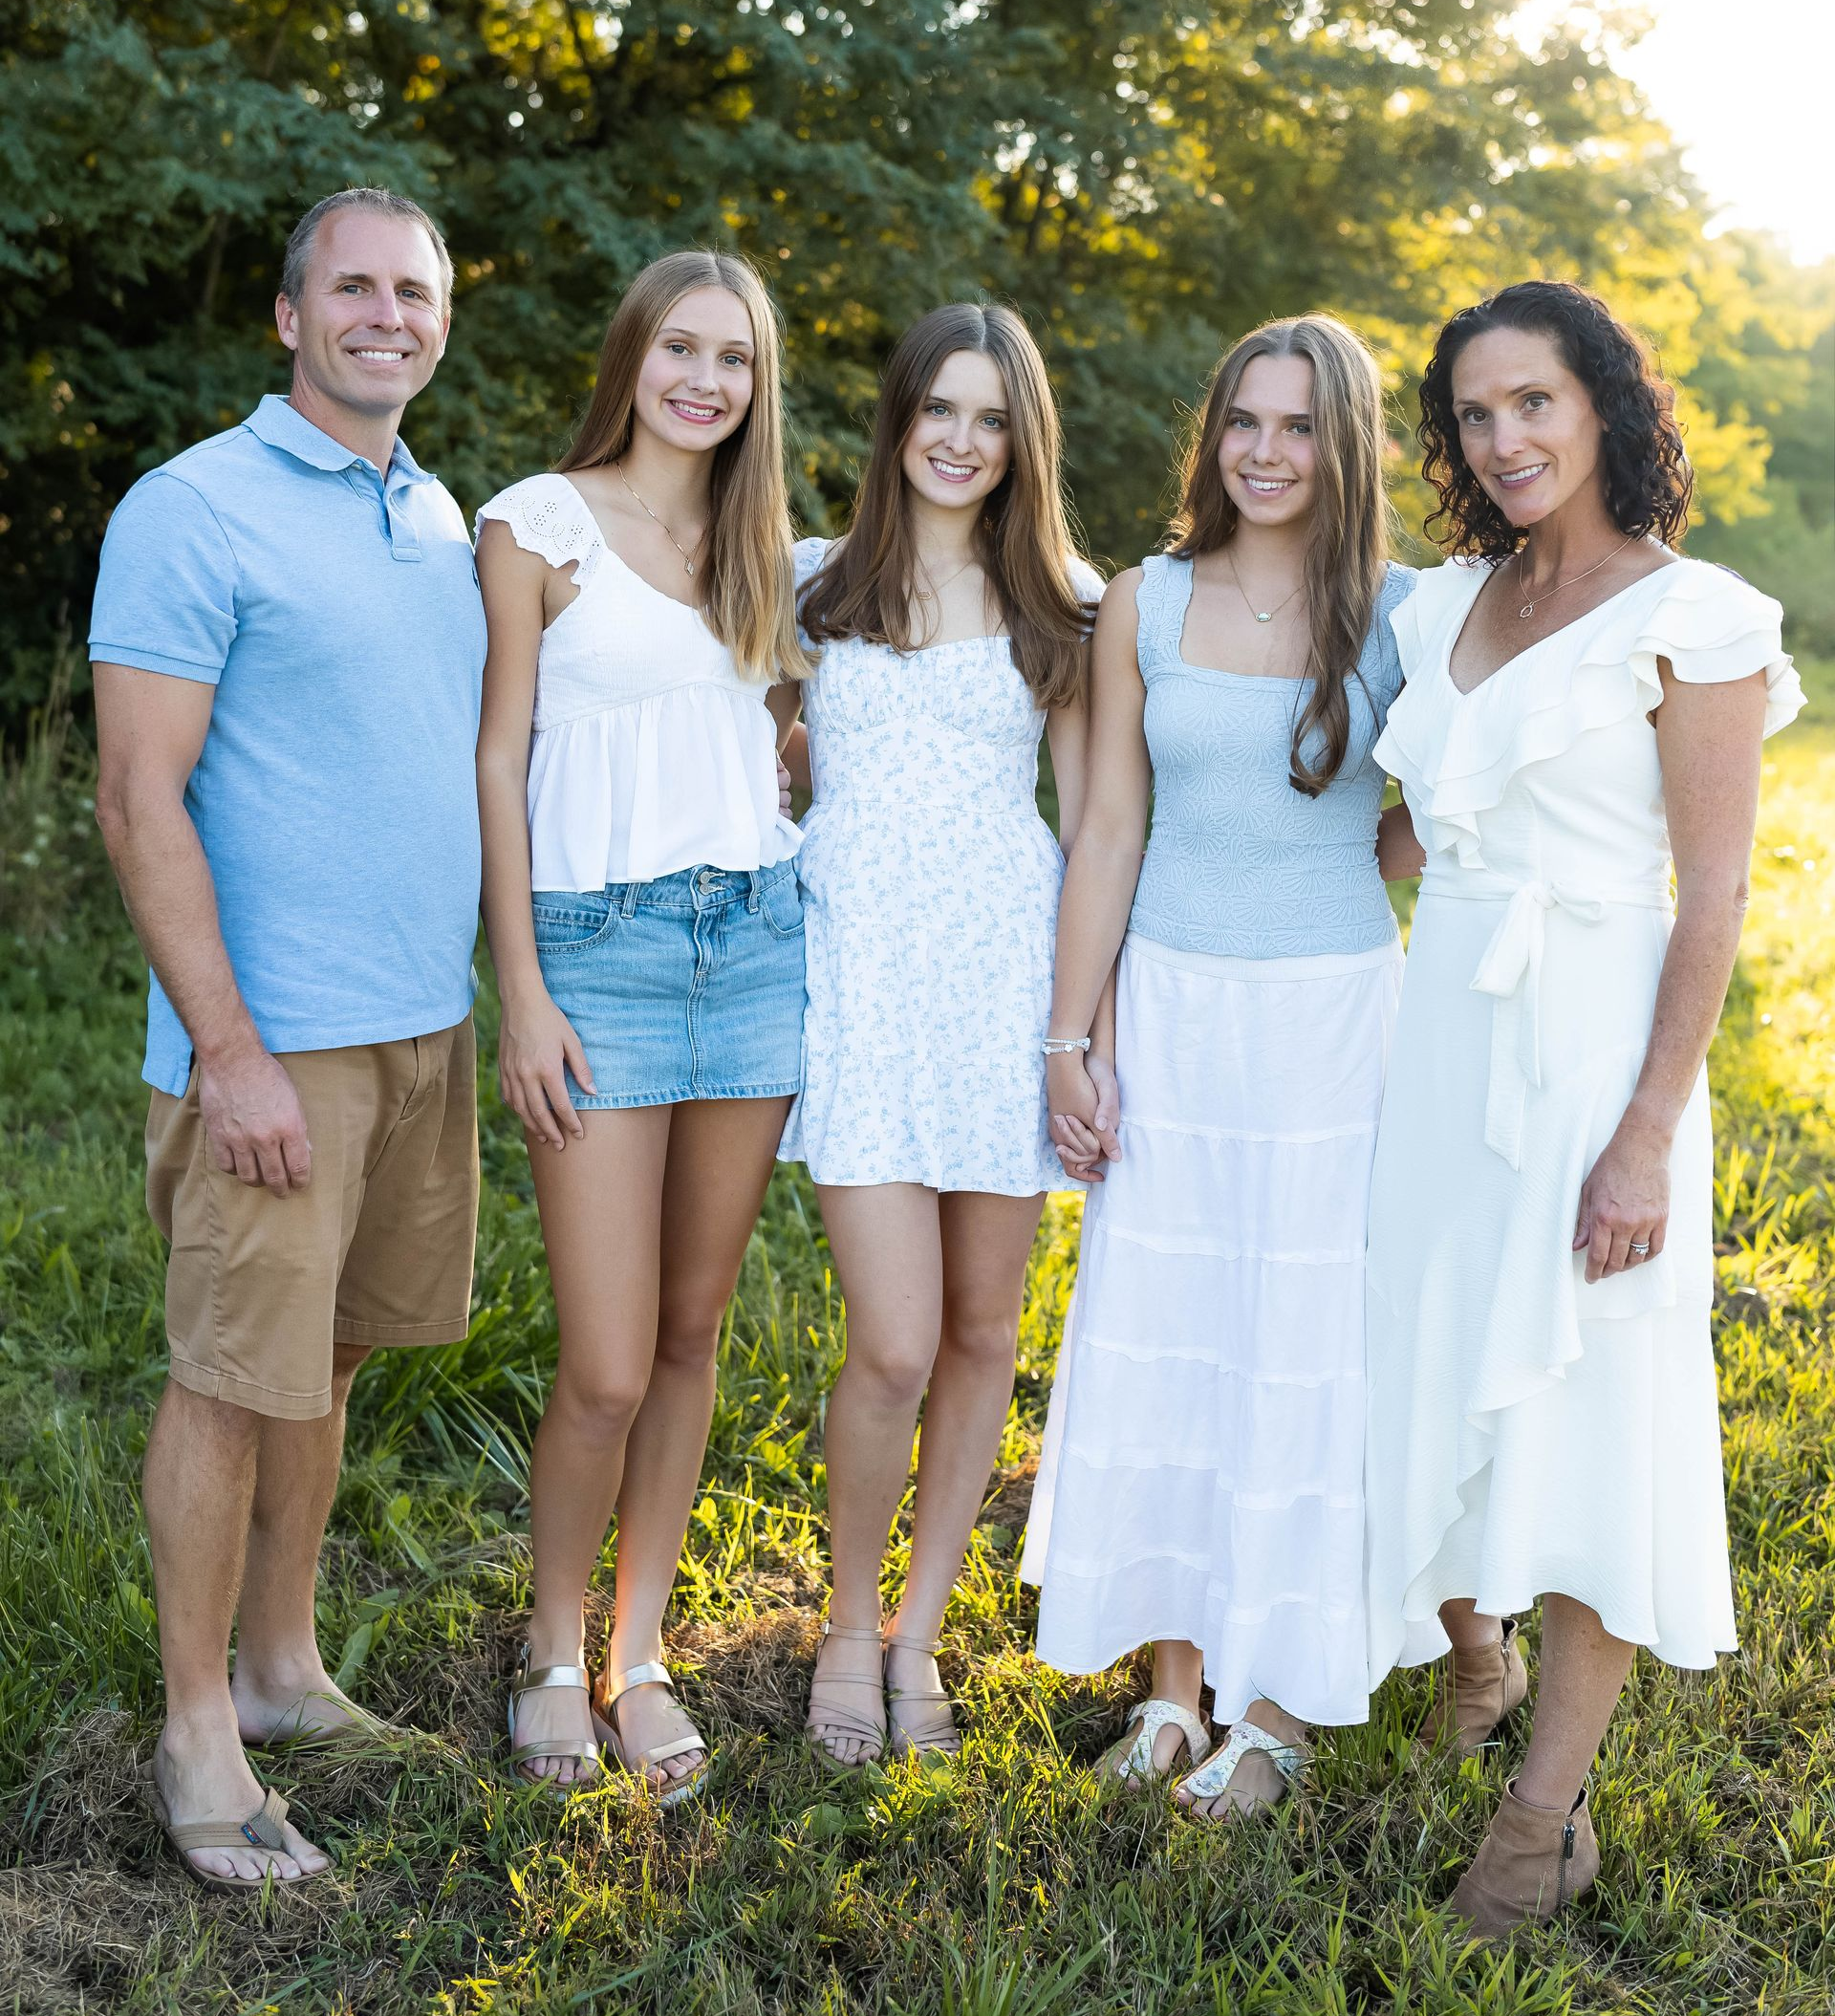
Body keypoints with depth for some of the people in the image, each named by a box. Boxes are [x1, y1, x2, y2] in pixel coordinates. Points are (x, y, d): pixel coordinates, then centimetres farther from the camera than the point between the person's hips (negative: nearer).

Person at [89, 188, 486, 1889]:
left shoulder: (439, 517, 13)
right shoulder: (195, 510, -10)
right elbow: (141, 802, -14)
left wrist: (502, 929, 14)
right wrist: (228, 1048, -18)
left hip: (424, 1024, 7)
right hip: (275, 1042, -7)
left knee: (325, 1357, 15)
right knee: (231, 1377, -1)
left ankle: (282, 1670, 28)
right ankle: (199, 1735, 13)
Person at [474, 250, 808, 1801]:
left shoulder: (767, 548, 14)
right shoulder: (541, 524, -1)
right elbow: (499, 762, -3)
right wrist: (523, 992, -8)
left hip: (756, 939, 5)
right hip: (600, 944, -4)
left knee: (693, 1333, 9)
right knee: (606, 1368, -6)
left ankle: (642, 1657, 23)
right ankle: (555, 1653, 19)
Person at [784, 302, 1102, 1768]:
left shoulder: (1064, 600, 9)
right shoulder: (816, 583, 8)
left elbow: (1089, 813, 9)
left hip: (1006, 967, 1)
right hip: (862, 968, -1)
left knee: (983, 1330, 7)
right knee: (894, 1346, -9)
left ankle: (919, 1632, 25)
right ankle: (850, 1627, 15)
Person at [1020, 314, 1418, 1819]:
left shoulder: (1405, 613, -3)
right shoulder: (1145, 603, 3)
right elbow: (1109, 828, 4)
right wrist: (1072, 1039, 3)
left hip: (1334, 1015, -2)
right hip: (1171, 1013, 2)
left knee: (1303, 1345, 3)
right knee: (1157, 1336, 7)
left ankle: (1275, 1701, 17)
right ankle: (1173, 1675, 23)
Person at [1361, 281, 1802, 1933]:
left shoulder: (1689, 618, -8)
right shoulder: (1450, 605, 11)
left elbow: (1714, 901, -10)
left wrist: (1648, 1135, -16)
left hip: (1593, 1036, -6)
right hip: (1442, 1029, 6)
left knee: (1586, 1408, 0)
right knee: (1431, 1377, 14)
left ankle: (1550, 1806, 13)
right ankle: (1474, 1662, 41)